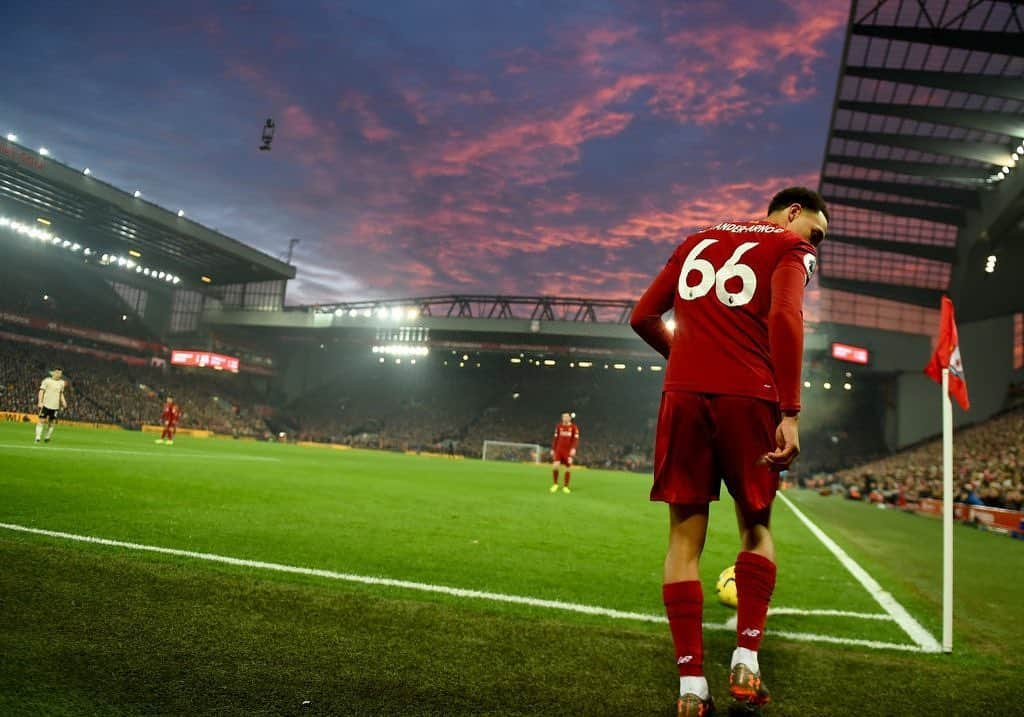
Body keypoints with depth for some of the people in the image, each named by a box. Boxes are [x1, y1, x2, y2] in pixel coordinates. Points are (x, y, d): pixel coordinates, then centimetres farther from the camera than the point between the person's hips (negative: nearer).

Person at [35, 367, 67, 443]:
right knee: (41, 420, -5)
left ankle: (47, 437, 20)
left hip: (55, 406, 4)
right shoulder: (47, 380, -4)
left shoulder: (61, 382, 10)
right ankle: (37, 438, -1)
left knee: (52, 422, 7)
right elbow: (41, 391, -4)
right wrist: (40, 402, -14)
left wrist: (64, 403, 10)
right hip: (46, 404, -4)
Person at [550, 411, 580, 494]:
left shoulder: (574, 427, -3)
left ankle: (565, 487, 17)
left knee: (567, 468, 3)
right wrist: (553, 449, 9)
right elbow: (555, 438, 11)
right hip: (559, 449, 1)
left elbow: (576, 439, -7)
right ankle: (555, 484, 6)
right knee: (555, 466, -13)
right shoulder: (558, 426, 6)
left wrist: (573, 448, -21)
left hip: (569, 451, -1)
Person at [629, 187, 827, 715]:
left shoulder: (698, 240, 23)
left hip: (683, 395, 3)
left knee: (685, 537, 5)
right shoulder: (790, 247, 8)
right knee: (755, 526, 17)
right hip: (748, 397, -3)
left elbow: (643, 318, 19)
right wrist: (790, 414, -14)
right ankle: (746, 659, 12)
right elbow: (784, 318, -11)